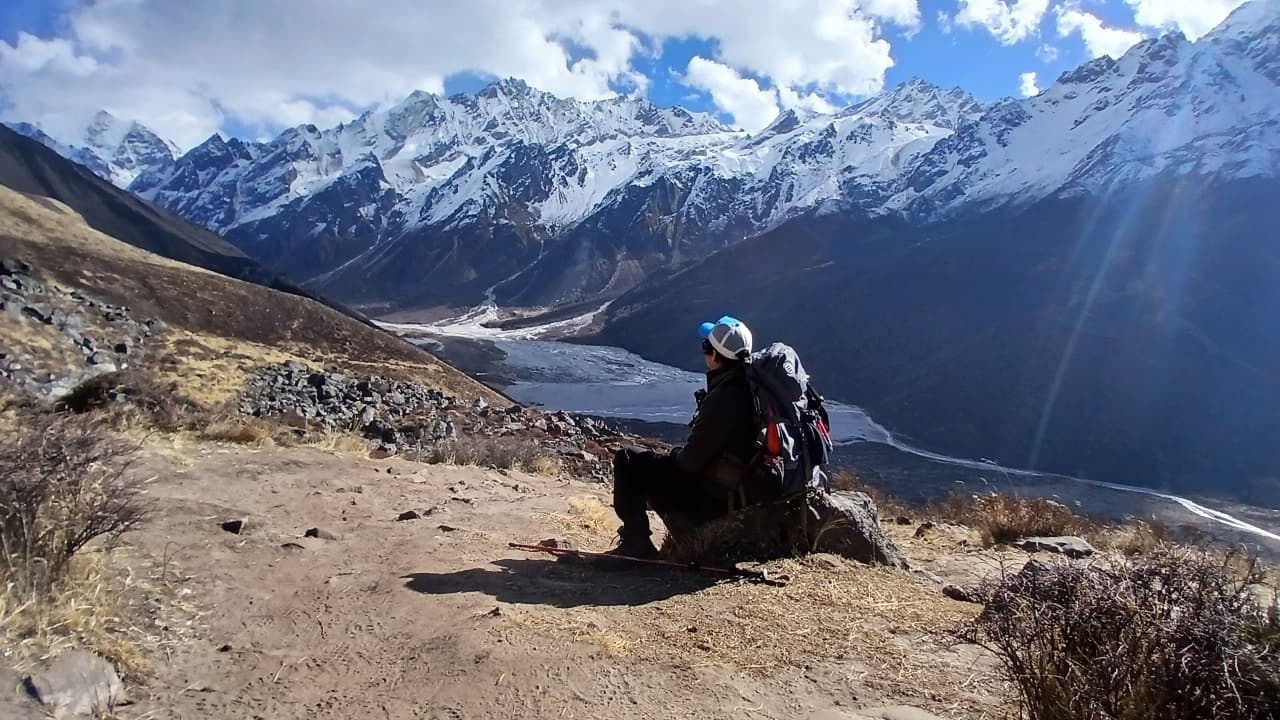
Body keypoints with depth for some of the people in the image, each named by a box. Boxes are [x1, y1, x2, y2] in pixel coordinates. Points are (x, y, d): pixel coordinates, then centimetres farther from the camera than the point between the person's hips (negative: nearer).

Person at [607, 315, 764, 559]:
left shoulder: (723, 399, -26)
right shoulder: (752, 388, 1)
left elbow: (692, 460, -21)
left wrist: (672, 457, 0)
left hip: (717, 499, -9)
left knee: (628, 460, -5)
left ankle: (636, 541, -4)